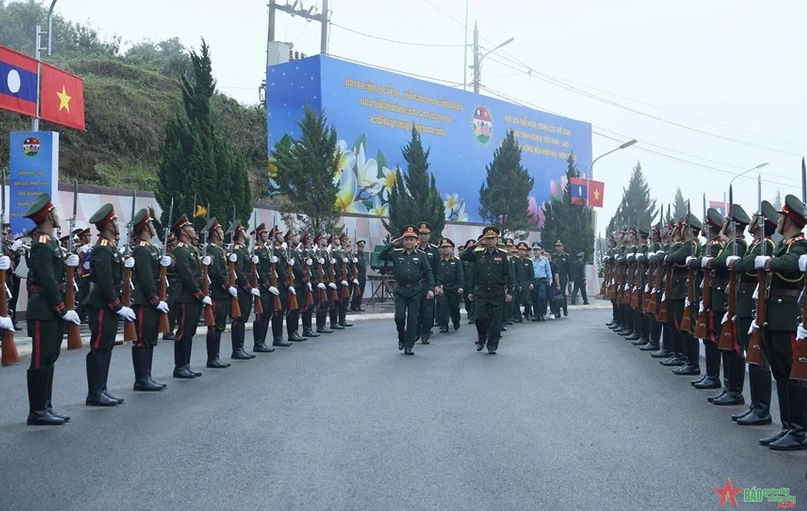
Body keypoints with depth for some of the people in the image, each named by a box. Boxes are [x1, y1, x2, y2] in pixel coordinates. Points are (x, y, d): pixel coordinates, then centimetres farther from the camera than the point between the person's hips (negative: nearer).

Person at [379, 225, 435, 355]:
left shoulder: (421, 255, 0)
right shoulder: (396, 253, 3)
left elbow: (428, 273, -2)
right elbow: (381, 256, -8)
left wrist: (431, 289, -12)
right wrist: (392, 244, -13)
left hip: (415, 290, -1)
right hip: (400, 290, 1)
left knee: (413, 319, 2)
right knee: (399, 316, -5)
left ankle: (409, 346, 10)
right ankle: (401, 337, 23)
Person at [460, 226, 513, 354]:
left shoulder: (502, 254, 1)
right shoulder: (478, 253, 5)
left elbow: (508, 275, 1)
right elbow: (463, 257, -6)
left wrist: (509, 292, -3)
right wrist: (475, 245, -8)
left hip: (497, 293, -1)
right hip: (481, 293, 1)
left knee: (495, 320, 3)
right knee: (480, 318, 0)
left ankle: (492, 345, 13)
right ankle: (481, 340, 24)